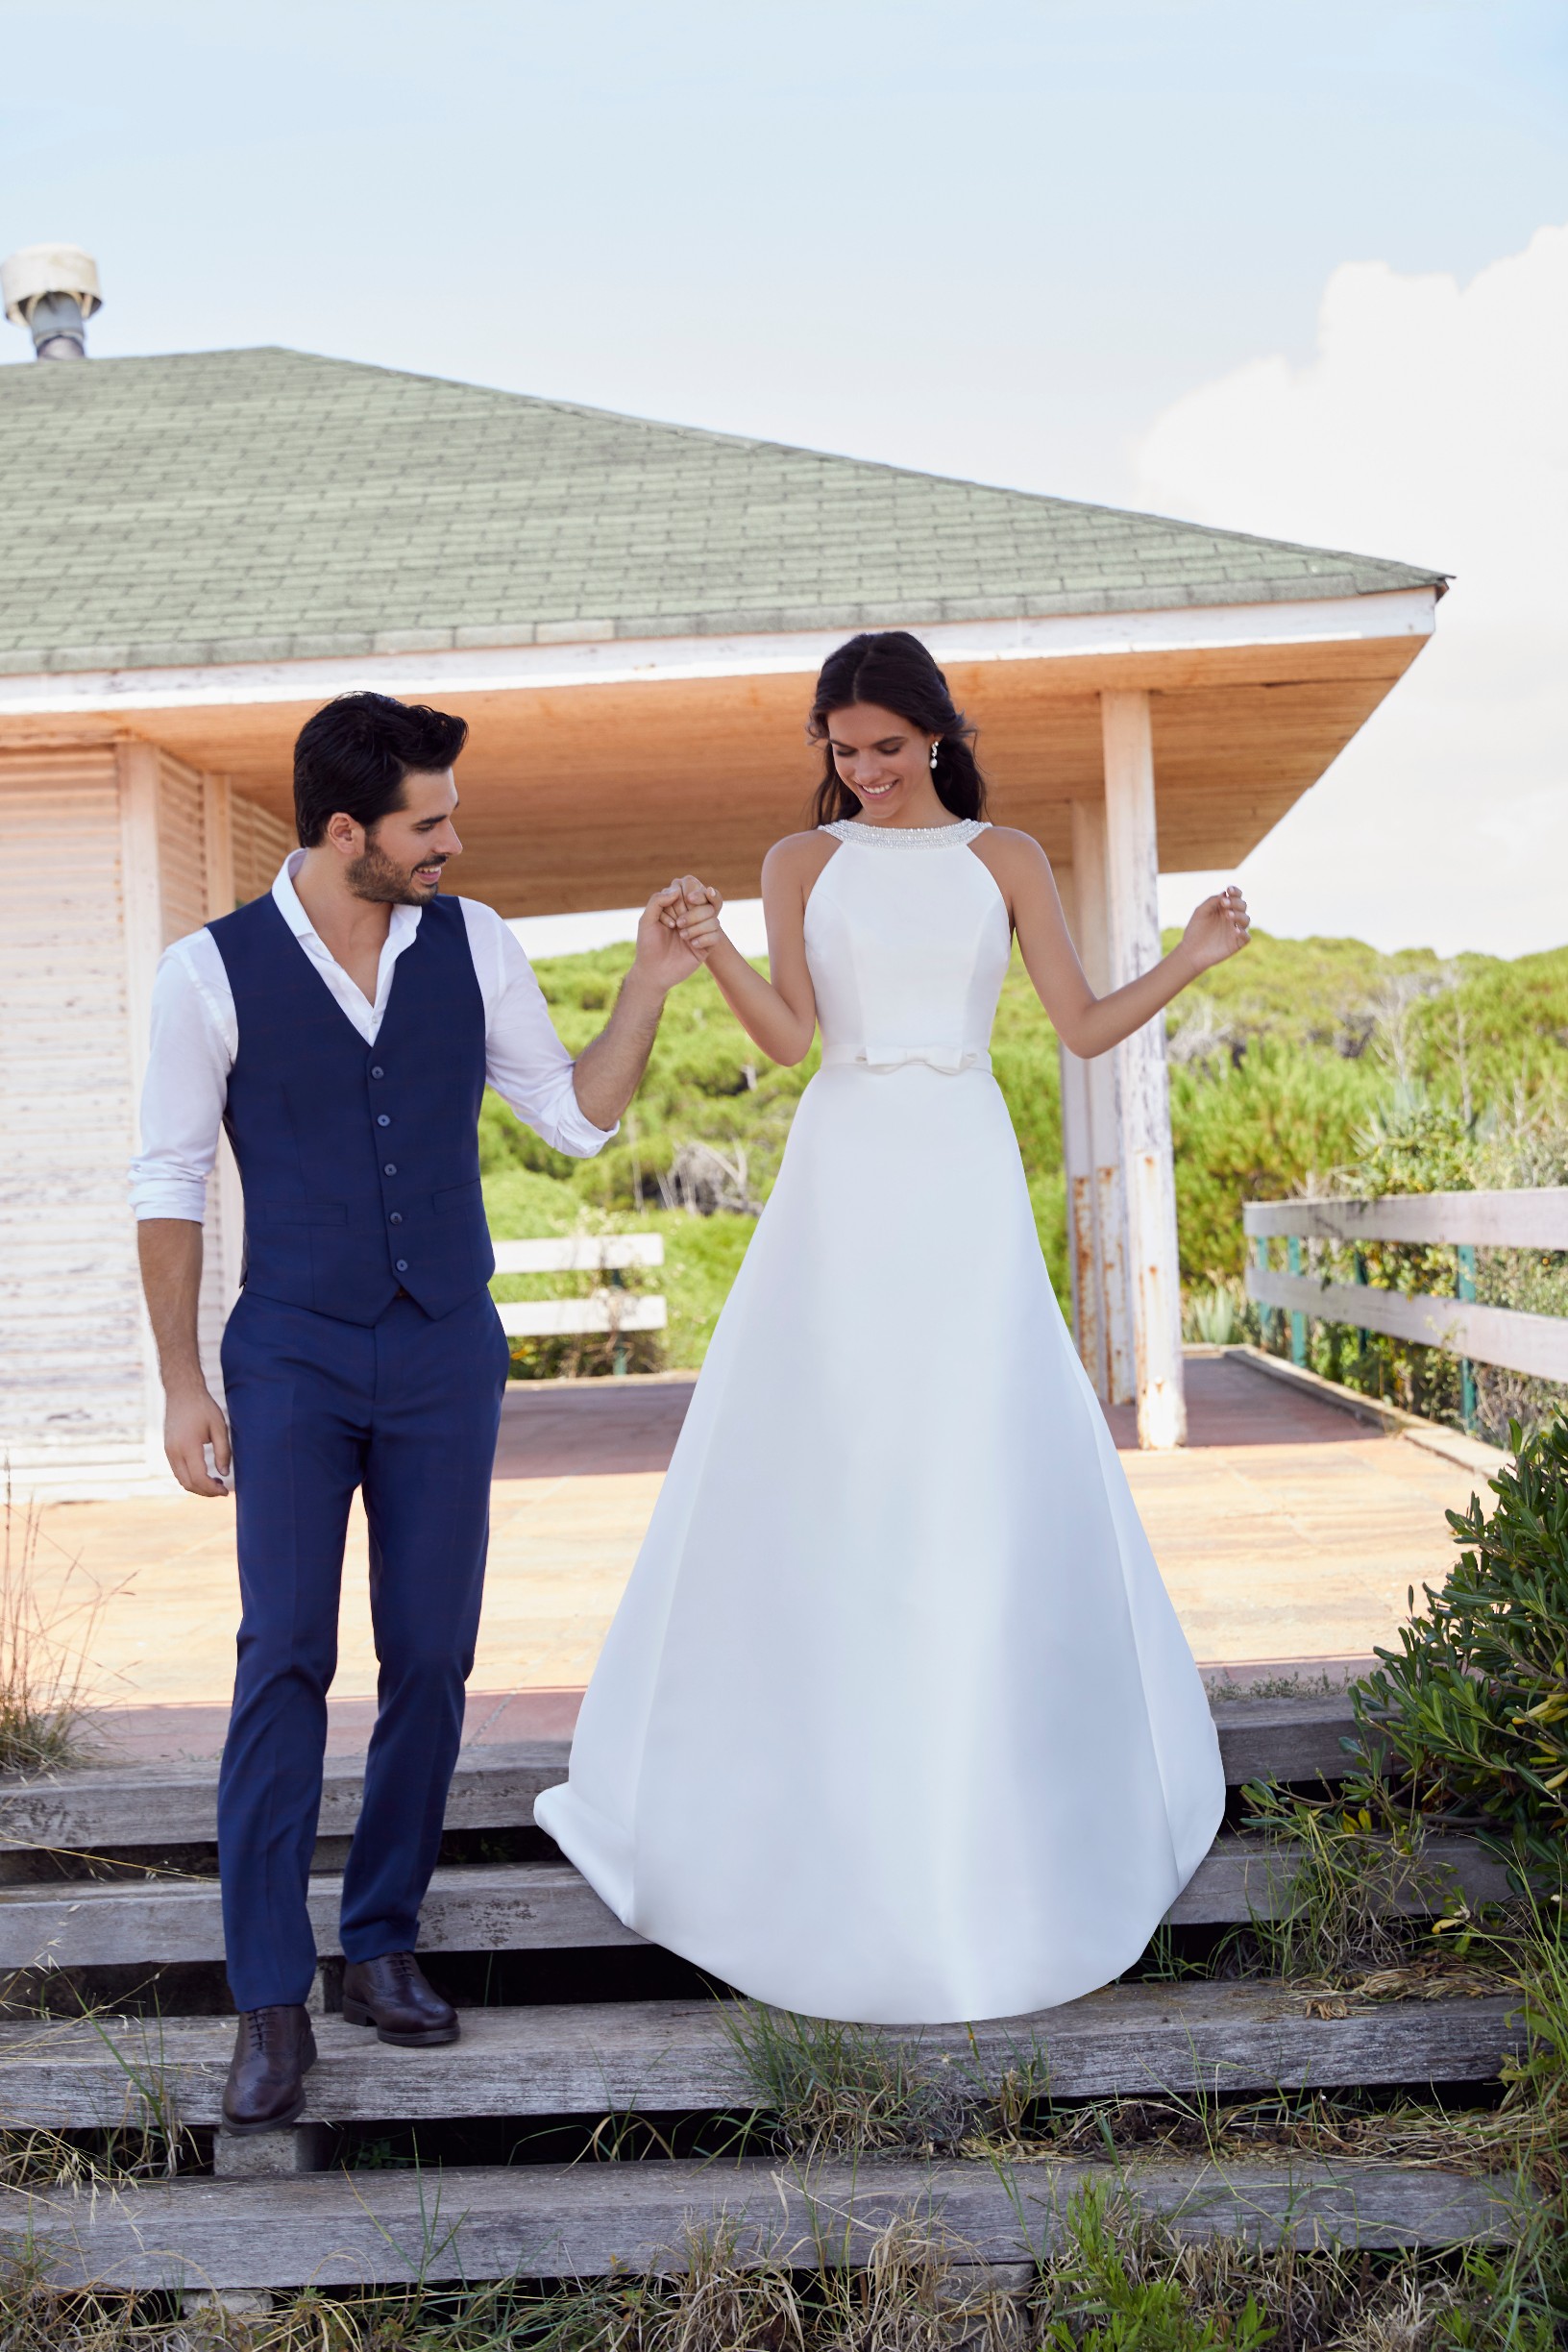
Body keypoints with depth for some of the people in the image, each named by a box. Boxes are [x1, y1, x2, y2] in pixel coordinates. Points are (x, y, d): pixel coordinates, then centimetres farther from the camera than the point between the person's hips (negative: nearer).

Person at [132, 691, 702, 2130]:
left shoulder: (473, 944, 1)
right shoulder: (213, 972, -7)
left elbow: (578, 1119, 7)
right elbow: (170, 1185, -2)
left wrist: (650, 985, -6)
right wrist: (183, 1385, -4)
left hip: (448, 1359, 3)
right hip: (292, 1360, -2)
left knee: (430, 1663, 5)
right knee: (285, 1662, -9)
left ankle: (381, 1946, 22)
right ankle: (271, 2002, 0)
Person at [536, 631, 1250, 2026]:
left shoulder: (1006, 858, 9)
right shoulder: (802, 864, 8)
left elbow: (1085, 1027, 4)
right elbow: (791, 1037, -4)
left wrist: (1192, 961, -11)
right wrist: (712, 951, -20)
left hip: (965, 1188, 0)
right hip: (841, 1186, 0)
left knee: (988, 1484, 1)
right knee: (812, 1480, -1)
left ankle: (1001, 1789, 18)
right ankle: (799, 1788, 12)